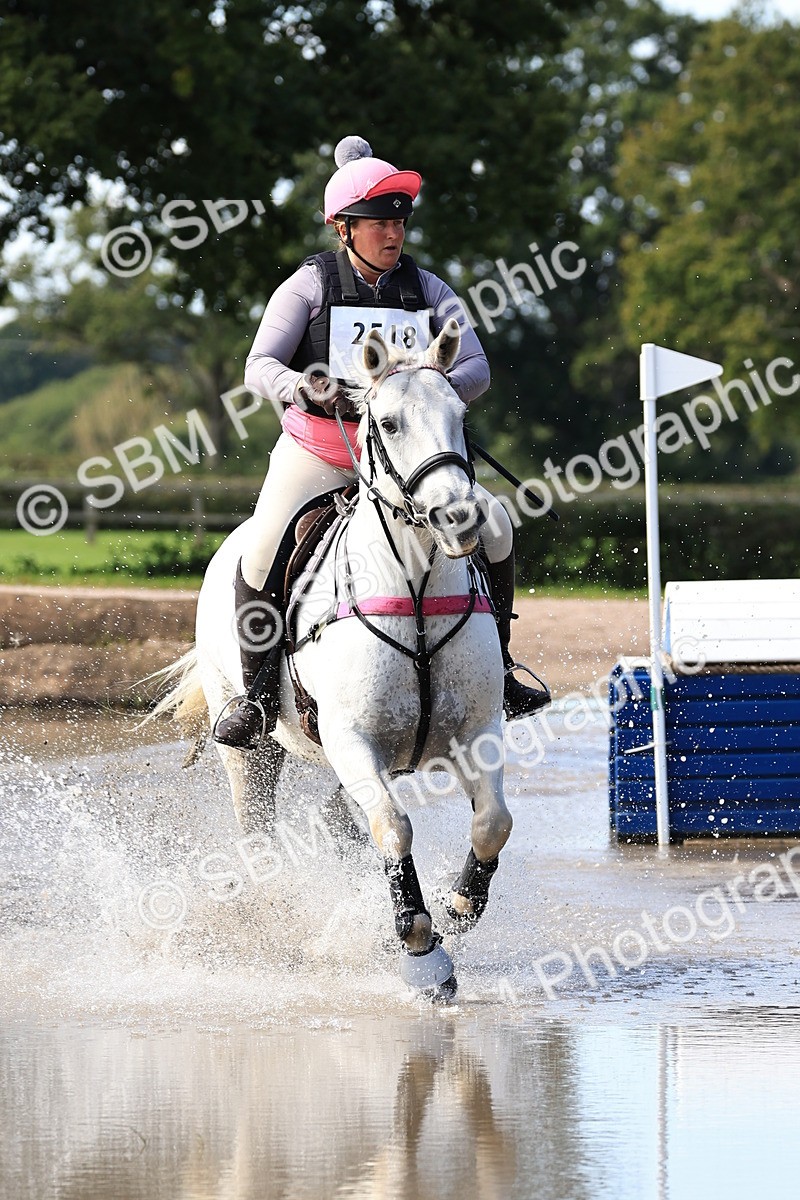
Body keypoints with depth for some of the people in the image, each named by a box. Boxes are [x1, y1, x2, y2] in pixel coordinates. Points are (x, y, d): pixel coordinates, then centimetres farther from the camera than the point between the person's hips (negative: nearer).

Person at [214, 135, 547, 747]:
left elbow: (476, 368, -2)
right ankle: (259, 694, -6)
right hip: (314, 451, -2)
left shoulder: (428, 290, 3)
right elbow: (261, 365, -9)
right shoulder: (310, 284, -4)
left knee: (494, 524, -15)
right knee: (262, 555, -25)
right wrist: (306, 389, -31)